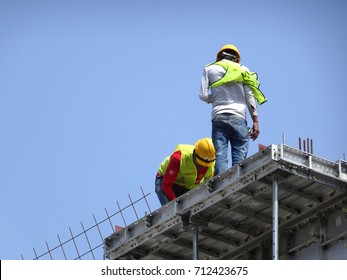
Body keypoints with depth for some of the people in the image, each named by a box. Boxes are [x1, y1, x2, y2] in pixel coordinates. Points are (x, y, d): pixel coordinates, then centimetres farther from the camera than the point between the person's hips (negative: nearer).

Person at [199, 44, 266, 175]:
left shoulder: (209, 69, 14)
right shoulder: (242, 70, 14)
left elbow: (203, 95, 4)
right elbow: (249, 96, 8)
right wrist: (255, 121, 7)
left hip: (219, 116, 0)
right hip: (238, 117, 0)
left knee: (220, 156, -7)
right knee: (239, 157, -4)